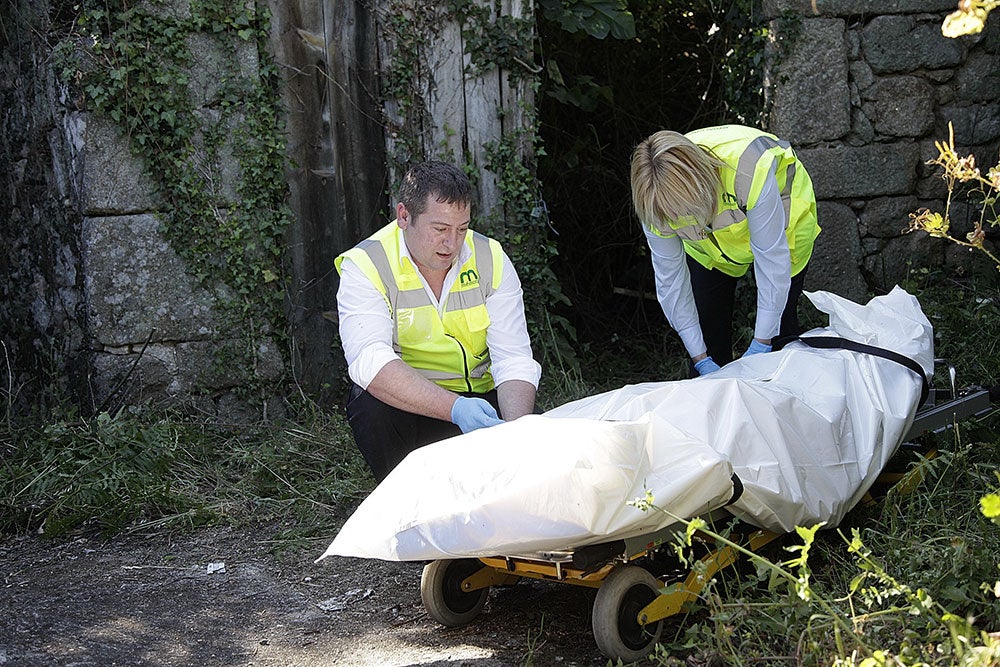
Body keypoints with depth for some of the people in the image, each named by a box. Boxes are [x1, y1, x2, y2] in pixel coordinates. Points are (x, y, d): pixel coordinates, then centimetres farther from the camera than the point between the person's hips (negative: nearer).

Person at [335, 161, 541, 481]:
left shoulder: (491, 259, -4)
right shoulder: (365, 266, -14)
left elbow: (514, 361, -10)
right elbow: (369, 361, -30)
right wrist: (455, 407, -43)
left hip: (479, 398, 2)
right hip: (404, 402, -2)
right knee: (373, 405, -34)